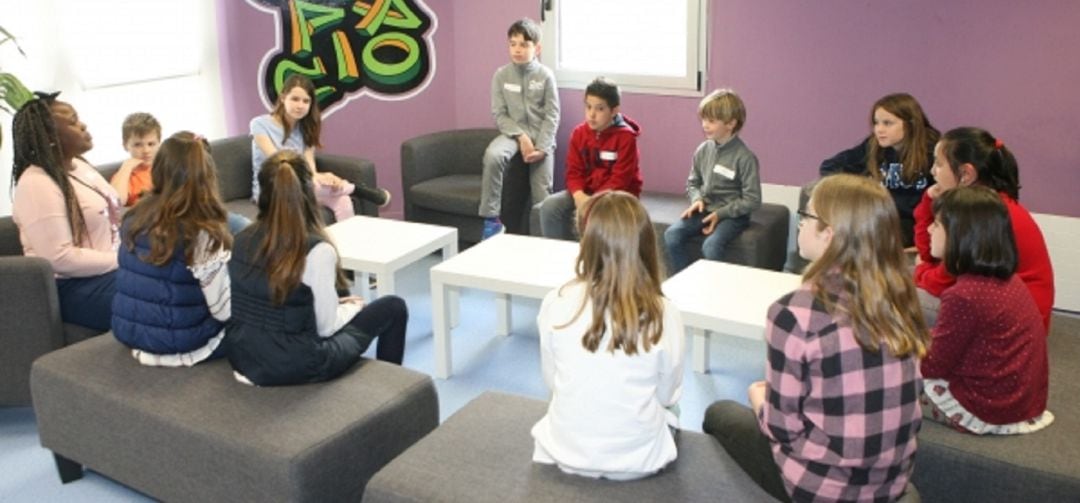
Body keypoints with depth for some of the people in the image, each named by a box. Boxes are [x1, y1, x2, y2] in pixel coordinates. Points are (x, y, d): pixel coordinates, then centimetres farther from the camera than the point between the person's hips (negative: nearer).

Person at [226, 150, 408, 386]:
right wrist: (353, 307, 6)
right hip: (295, 365, -6)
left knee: (341, 306, 30)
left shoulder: (242, 240, -3)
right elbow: (326, 327, -15)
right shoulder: (317, 249, -22)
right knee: (393, 308, 12)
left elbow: (269, 305, 7)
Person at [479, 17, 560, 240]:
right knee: (492, 155, -31)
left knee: (542, 195, -5)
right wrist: (520, 136, -15)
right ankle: (491, 220, -23)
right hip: (512, 133, 1)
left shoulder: (545, 75, -5)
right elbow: (499, 114, -1)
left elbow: (552, 116, -5)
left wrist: (541, 148, -15)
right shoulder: (501, 75, -1)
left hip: (541, 136, 0)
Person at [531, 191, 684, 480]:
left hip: (566, 452, 1)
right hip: (637, 460, -1)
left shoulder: (556, 303, -15)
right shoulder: (664, 314, -18)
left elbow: (552, 381, -1)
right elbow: (667, 395, -4)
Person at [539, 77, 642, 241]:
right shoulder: (579, 133, 0)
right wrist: (579, 195, -21)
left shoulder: (625, 136, -15)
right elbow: (574, 171, 0)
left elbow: (620, 179, -18)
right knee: (550, 206, -16)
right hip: (586, 190, 5)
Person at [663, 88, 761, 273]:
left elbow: (752, 200, -11)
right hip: (704, 209, 5)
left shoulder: (744, 157, -13)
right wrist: (697, 199, -6)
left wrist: (720, 213, -16)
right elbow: (693, 182, 16)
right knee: (672, 235, -18)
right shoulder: (703, 150, 3)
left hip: (731, 214, -5)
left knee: (711, 245, -31)